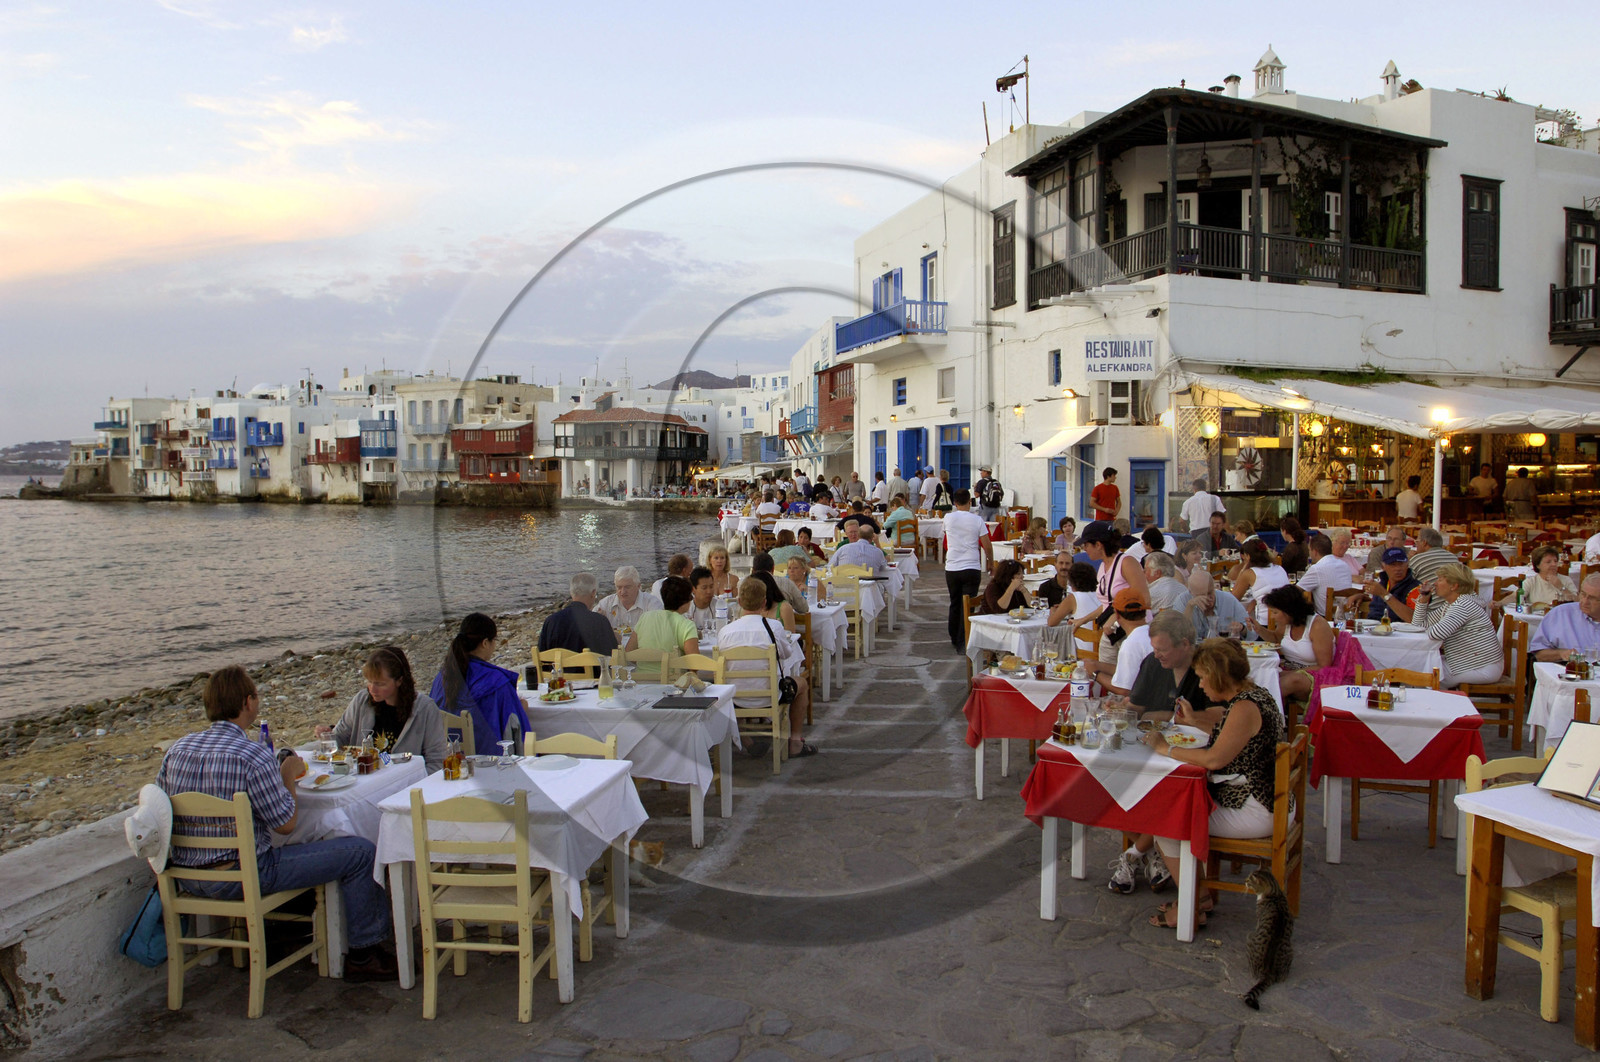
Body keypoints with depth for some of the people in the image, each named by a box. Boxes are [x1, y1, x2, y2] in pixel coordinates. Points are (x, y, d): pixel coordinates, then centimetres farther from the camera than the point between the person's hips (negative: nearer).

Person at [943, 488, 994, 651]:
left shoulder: (948, 518, 0)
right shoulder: (977, 520, -5)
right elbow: (987, 546, -4)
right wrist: (991, 562, 15)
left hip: (952, 568, 3)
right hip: (972, 568, -2)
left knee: (954, 604, 17)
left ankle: (955, 638, 29)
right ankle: (963, 642, -5)